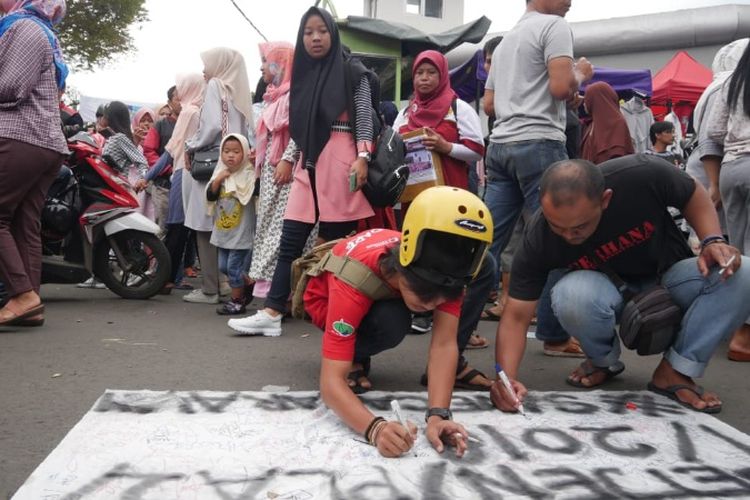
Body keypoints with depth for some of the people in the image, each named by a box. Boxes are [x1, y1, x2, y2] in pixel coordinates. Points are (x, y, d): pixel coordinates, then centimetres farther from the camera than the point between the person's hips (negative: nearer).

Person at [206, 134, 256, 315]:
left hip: (241, 231, -7)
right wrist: (218, 180, -13)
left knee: (234, 266, -2)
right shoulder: (220, 174, 8)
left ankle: (237, 301, 11)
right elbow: (210, 196, 1)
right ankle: (247, 284, 32)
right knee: (223, 266, 14)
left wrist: (258, 168, -35)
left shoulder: (249, 174, -10)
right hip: (223, 231, 7)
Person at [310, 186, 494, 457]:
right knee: (391, 321, -41)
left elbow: (444, 344, -36)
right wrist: (375, 428, -65)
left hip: (395, 287, 4)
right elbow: (331, 382, -47)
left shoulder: (444, 270, -33)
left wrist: (438, 415, -51)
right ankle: (354, 360, -8)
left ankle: (453, 368, -2)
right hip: (329, 298, -4)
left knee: (484, 268, -19)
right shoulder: (354, 281, -44)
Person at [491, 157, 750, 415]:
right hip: (609, 291, -1)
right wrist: (507, 376, -38)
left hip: (668, 277, 1)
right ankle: (603, 361, -2)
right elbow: (517, 316, -22)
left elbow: (693, 195, -7)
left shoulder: (643, 175, -30)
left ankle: (674, 371, -11)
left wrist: (713, 240, -24)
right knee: (570, 294, -36)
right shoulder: (538, 238, -27)